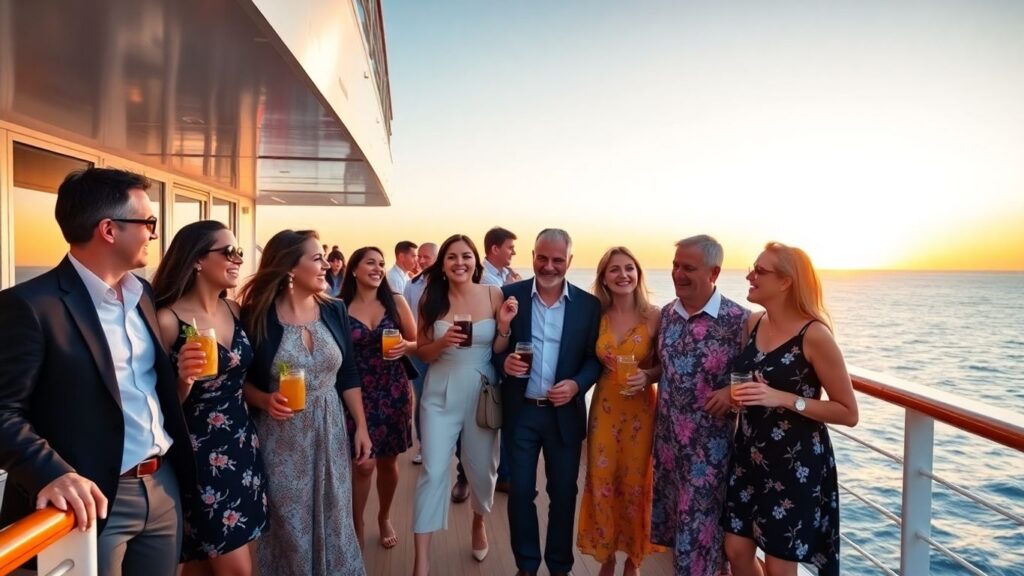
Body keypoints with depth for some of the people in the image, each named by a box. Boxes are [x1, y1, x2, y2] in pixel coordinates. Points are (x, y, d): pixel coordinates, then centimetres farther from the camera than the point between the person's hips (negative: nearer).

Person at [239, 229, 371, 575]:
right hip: (280, 436, -3)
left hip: (330, 431, 3)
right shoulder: (256, 315, -11)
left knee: (333, 519, 14)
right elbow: (241, 379, -2)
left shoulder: (334, 311, -1)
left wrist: (361, 427, 5)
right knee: (288, 526, 10)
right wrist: (264, 400, -21)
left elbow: (348, 375, 5)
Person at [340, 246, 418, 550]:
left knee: (388, 461, 14)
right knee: (364, 463, -4)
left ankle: (384, 518, 39)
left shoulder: (396, 302, 0)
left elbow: (417, 343, 5)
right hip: (357, 393, -2)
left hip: (394, 392, 2)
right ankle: (357, 528, 20)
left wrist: (405, 347, -16)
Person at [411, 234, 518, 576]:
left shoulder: (493, 295, -5)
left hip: (481, 393, 1)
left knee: (482, 469, 15)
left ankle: (479, 522, 47)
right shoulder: (432, 299, -3)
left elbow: (498, 352, -1)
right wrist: (442, 343, -19)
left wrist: (504, 325, -19)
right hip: (440, 396, 0)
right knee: (433, 471, -3)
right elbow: (422, 353, 0)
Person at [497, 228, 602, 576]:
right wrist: (504, 363, -20)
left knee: (563, 493, 13)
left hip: (565, 413, 1)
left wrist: (577, 384, -17)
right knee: (520, 492, 10)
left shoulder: (588, 305, -3)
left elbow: (595, 358, 1)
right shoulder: (511, 296, -4)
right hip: (521, 412, 0)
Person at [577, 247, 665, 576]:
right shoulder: (596, 315, -3)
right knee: (601, 482, 10)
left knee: (635, 483, 11)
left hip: (640, 410, -2)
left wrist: (648, 377, -20)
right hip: (604, 408, 2)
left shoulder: (653, 316, -11)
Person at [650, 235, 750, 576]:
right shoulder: (667, 313, 3)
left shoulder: (737, 319, -14)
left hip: (710, 441, -5)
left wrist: (732, 391, -22)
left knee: (700, 525, 5)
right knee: (671, 515, 18)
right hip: (667, 435, 6)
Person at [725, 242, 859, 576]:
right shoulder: (753, 324, 1)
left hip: (796, 462, -6)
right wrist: (734, 392, 3)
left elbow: (848, 413, -15)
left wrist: (784, 399, -24)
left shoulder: (814, 335, -18)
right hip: (749, 455, 6)